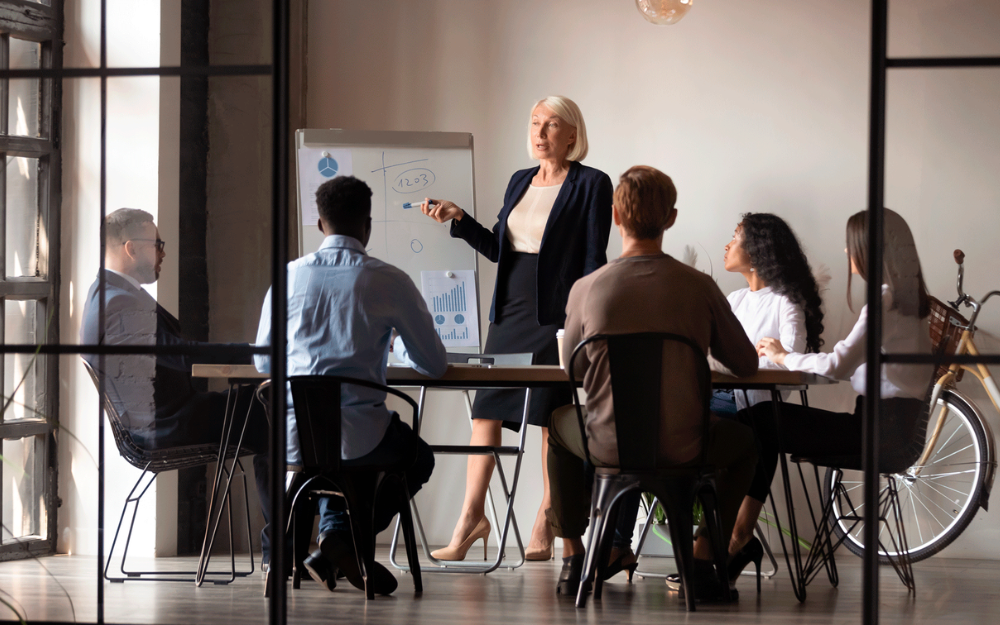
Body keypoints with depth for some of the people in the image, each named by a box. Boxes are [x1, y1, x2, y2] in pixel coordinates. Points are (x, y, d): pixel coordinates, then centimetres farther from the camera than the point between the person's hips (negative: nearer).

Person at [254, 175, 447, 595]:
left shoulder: (289, 277, 4)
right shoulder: (389, 281, -5)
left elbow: (264, 362, 16)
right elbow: (435, 365, 4)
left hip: (293, 440, 4)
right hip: (359, 440, -4)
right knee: (417, 458, 29)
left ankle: (333, 529, 19)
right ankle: (345, 540, 9)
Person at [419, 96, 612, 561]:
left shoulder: (591, 185, -3)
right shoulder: (520, 182, 16)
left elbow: (593, 259, -7)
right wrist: (458, 219, 7)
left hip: (557, 314, -6)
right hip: (510, 310, 6)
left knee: (552, 419, -2)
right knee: (486, 409, 3)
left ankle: (544, 530, 4)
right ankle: (472, 517, 8)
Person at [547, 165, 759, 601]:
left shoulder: (586, 289, -9)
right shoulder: (699, 287, -10)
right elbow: (746, 365, 1)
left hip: (607, 447, 1)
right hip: (680, 450, -1)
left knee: (558, 422, 36)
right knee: (743, 441, 32)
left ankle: (571, 560, 36)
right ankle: (702, 561, 19)